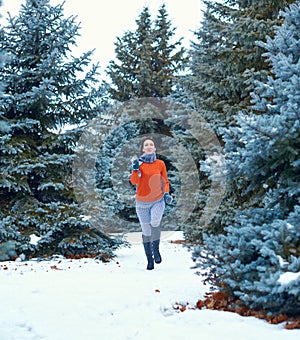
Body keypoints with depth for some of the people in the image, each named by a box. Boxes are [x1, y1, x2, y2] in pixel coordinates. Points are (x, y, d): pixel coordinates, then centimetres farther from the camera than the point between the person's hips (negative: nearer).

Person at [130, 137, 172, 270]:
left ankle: (156, 249, -5)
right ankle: (149, 259, 19)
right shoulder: (138, 163, -1)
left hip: (158, 201, 0)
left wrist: (166, 193, -5)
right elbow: (134, 181, -12)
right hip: (142, 203, 1)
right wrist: (135, 168, -25)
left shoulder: (160, 164, 1)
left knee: (155, 223, -27)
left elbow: (165, 181, 10)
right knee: (146, 231, 4)